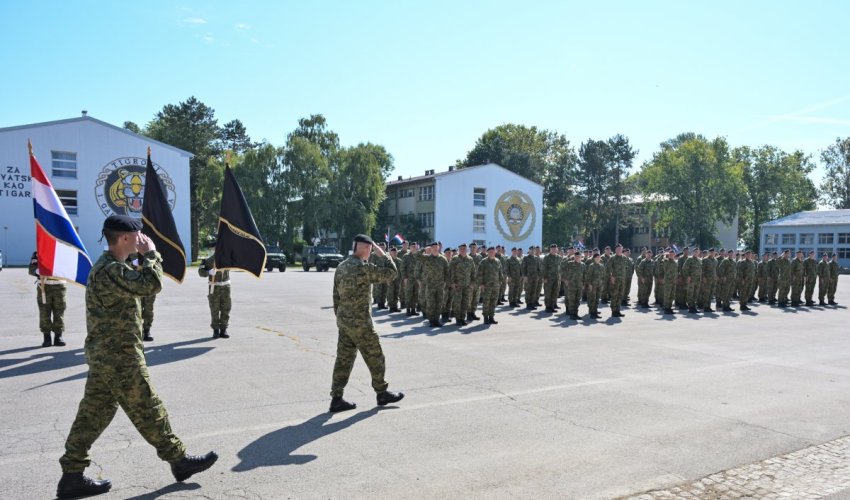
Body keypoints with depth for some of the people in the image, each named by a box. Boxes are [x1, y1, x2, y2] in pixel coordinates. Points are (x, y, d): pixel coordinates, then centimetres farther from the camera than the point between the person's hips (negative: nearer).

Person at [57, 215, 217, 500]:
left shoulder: (106, 266, 14)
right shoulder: (111, 270, -21)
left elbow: (138, 286, 22)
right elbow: (151, 285, -29)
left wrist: (144, 257, 11)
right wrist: (151, 254, -15)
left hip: (105, 355, 10)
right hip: (120, 357, -10)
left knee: (93, 414, 12)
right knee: (148, 410, 1)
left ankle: (72, 476, 18)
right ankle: (179, 460, 12)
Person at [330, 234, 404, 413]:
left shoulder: (341, 267, 8)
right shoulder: (364, 267, -19)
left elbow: (336, 295, 13)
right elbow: (391, 273, -13)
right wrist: (382, 253, -5)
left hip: (344, 321, 8)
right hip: (360, 322, -8)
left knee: (344, 359, 10)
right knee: (375, 358, 7)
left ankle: (336, 399, 11)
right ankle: (382, 393, 20)